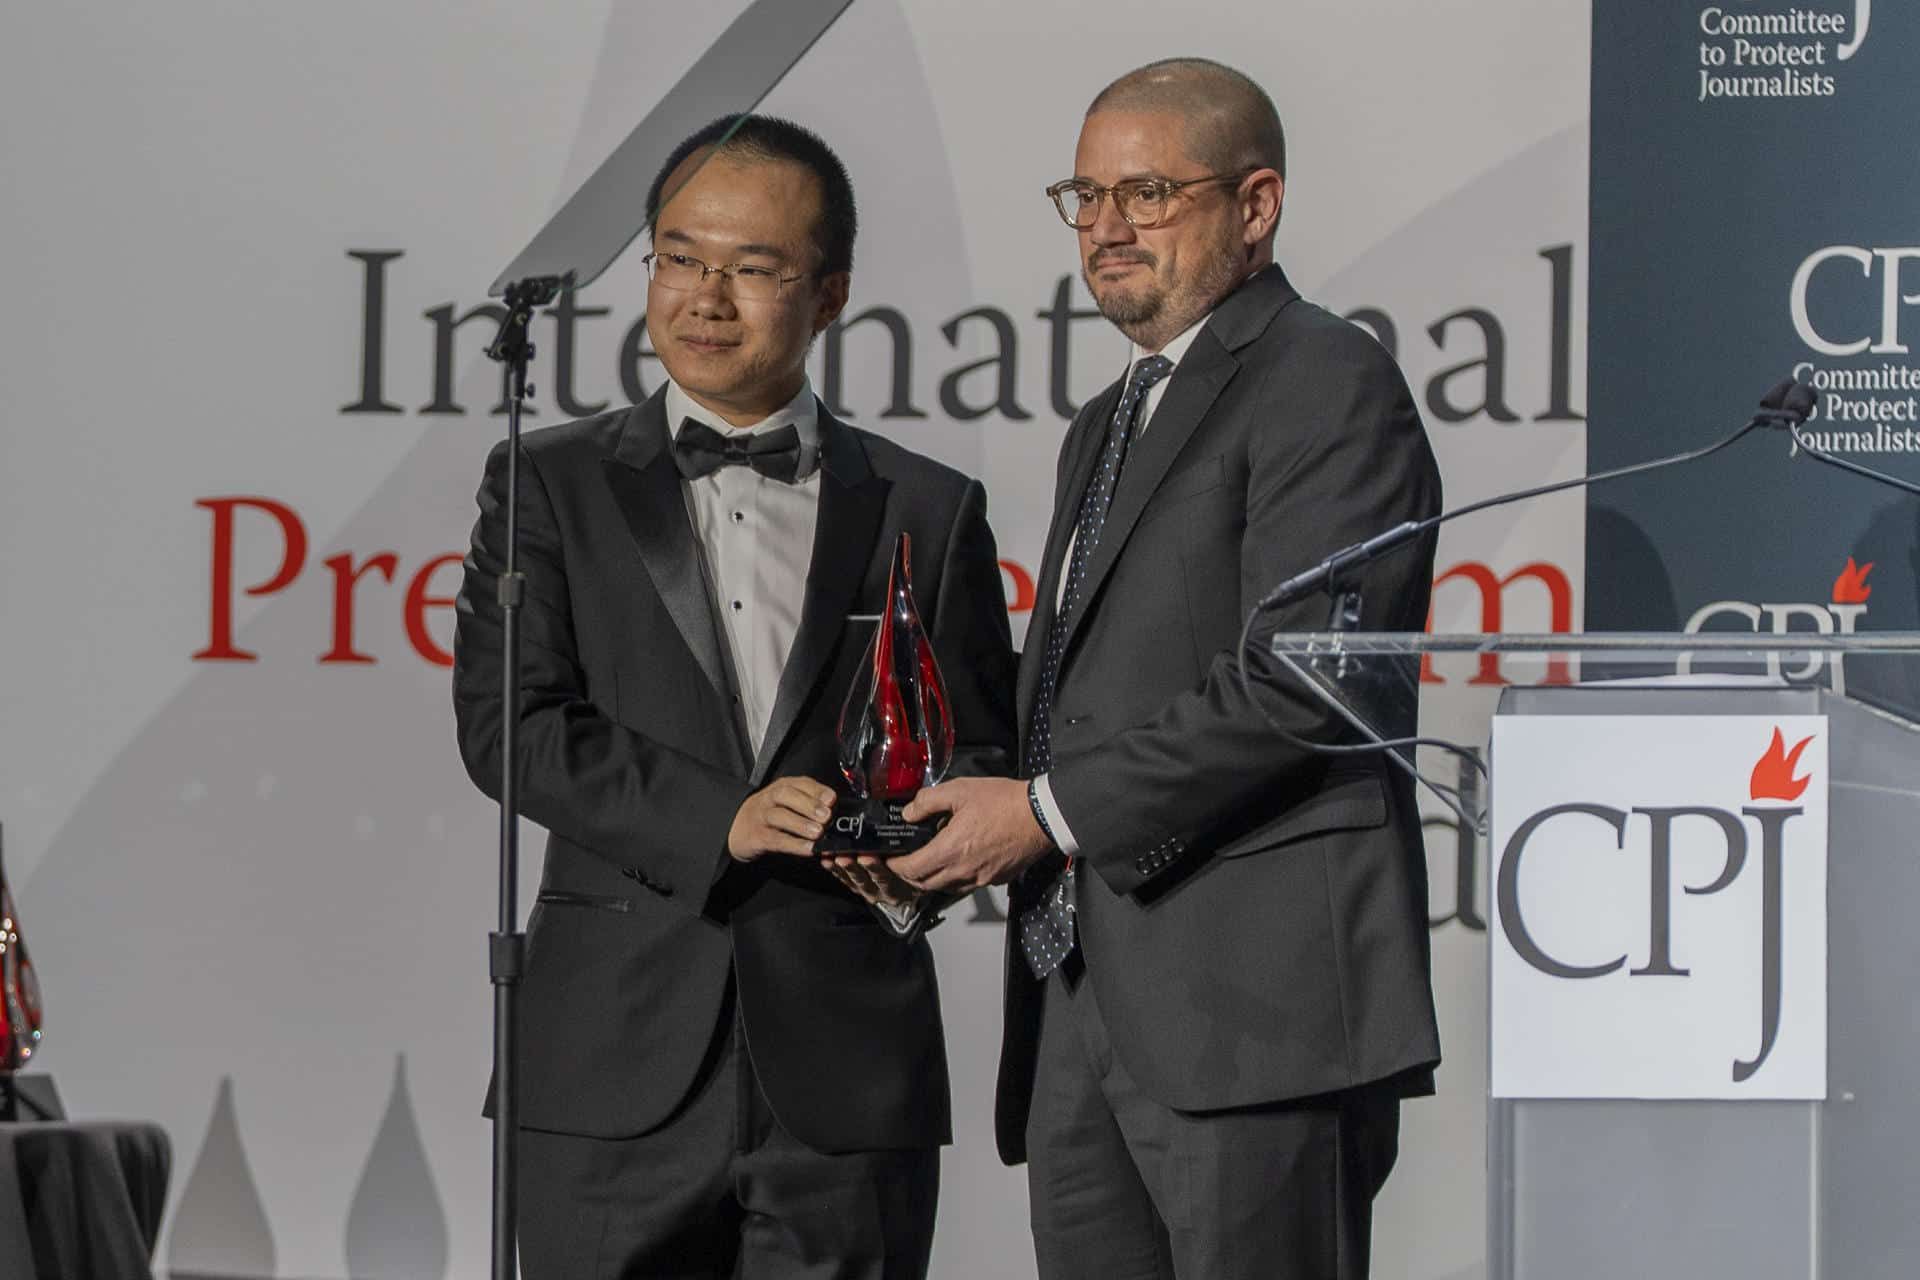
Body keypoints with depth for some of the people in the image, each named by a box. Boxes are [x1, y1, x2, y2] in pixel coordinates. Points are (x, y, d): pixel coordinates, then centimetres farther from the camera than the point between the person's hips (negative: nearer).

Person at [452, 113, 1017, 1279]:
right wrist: (716, 822, -14)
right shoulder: (553, 486, 9)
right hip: (621, 1073, -1)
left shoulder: (929, 513, 12)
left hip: (850, 1081, 1)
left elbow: (986, 758, 11)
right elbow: (508, 724, -2)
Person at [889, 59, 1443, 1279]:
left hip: (1254, 1002, -9)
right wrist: (970, 820, 8)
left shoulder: (1327, 384, -5)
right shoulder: (1107, 427, 26)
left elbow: (1301, 681, -15)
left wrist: (1053, 811, -14)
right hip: (1082, 1018, 9)